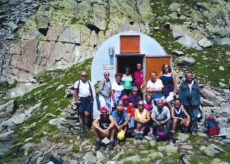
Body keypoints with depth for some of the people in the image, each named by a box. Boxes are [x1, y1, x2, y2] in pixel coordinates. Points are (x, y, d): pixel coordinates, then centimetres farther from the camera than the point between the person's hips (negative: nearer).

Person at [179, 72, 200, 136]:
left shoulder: (195, 84, 8)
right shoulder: (183, 84, 3)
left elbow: (198, 94, 9)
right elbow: (180, 94, 3)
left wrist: (198, 104, 6)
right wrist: (181, 103, -3)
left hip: (194, 104, 0)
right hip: (185, 104, 0)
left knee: (194, 117, -4)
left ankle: (193, 130, 4)